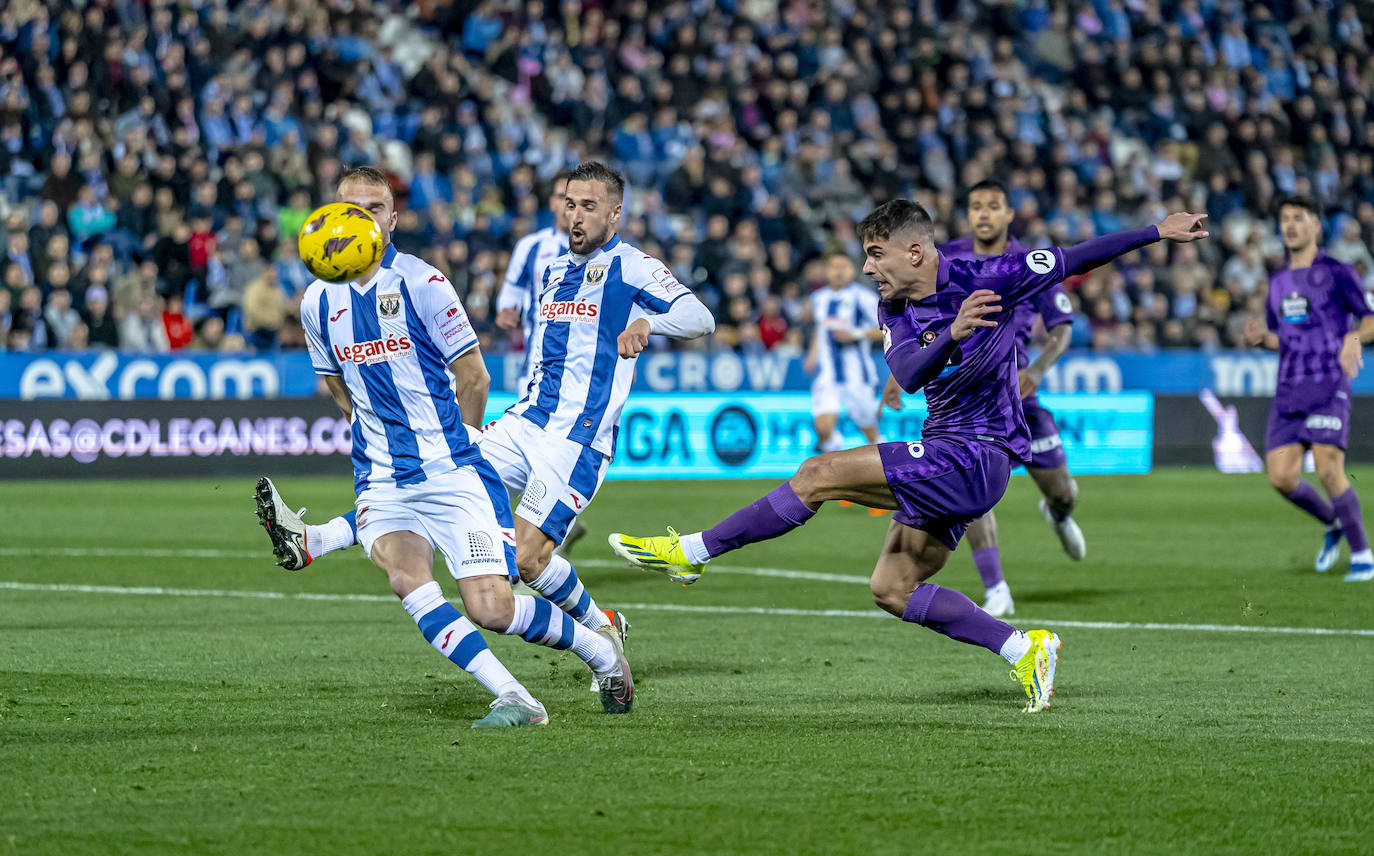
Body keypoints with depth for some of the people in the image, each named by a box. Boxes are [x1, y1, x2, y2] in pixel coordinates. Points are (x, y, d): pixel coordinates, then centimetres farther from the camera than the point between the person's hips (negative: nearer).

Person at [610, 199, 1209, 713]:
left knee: (821, 475, -15)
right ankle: (1024, 650, 8)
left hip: (975, 457, -9)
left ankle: (691, 552, -7)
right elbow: (908, 376, -13)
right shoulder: (895, 310, 6)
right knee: (891, 589, 7)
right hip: (945, 459, 9)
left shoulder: (982, 280, -12)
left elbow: (1072, 261, -3)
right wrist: (952, 334, -33)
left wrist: (1157, 232, -6)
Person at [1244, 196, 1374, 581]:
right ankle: (1333, 524, 23)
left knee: (1329, 471, -16)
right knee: (1281, 476, -4)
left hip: (1328, 387, -6)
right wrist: (1261, 338, 3)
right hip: (1288, 391, 6)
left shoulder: (1336, 273, -1)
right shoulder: (1278, 282, 18)